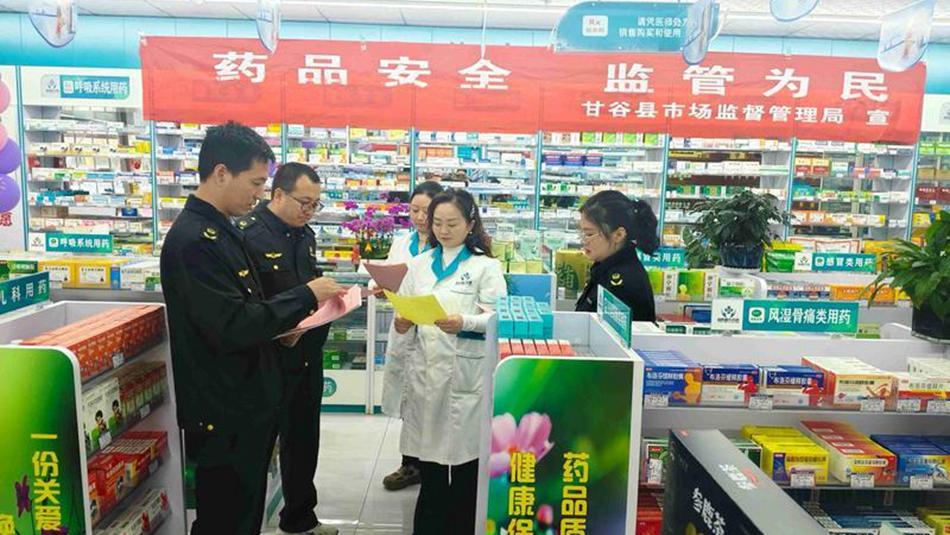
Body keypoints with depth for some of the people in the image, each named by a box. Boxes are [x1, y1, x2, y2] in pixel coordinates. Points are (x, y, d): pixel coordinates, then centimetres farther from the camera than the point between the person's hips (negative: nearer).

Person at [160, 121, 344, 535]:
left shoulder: (220, 230, 10)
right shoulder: (193, 240, -22)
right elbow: (232, 327, -28)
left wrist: (283, 324, 4)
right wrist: (305, 296, -19)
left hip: (247, 405, 9)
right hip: (224, 415, -9)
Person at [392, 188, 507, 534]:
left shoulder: (486, 266, -1)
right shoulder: (419, 264, 12)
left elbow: (498, 317, -9)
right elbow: (406, 311, 11)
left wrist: (464, 322, -26)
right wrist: (402, 325, -10)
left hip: (466, 373, -4)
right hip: (425, 370, 4)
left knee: (465, 460, 4)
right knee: (428, 455, 12)